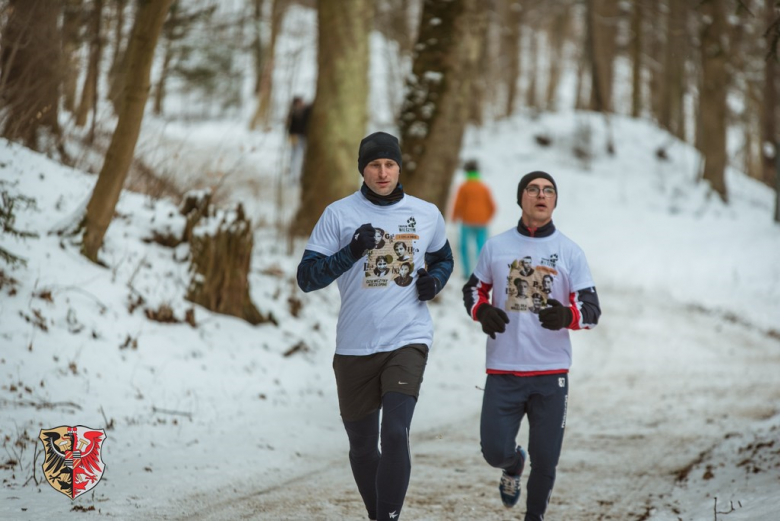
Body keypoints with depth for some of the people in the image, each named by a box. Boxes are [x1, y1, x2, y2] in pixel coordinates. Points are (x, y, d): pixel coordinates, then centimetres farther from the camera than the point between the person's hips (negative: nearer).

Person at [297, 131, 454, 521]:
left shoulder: (427, 215, 5)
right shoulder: (338, 214, -2)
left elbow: (443, 259, 25)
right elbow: (306, 277, -6)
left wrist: (435, 280, 2)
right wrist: (351, 252, -20)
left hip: (407, 341, -1)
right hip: (355, 346, 1)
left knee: (395, 433, -20)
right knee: (362, 446, 11)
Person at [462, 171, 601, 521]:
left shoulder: (570, 252, 3)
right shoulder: (496, 246, 5)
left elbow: (591, 310, 1)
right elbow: (473, 291, 17)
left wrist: (566, 316, -21)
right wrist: (483, 311, -7)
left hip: (551, 374, 0)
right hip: (503, 371, 0)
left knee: (545, 460, 3)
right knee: (495, 450, -4)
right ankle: (513, 465, 33)